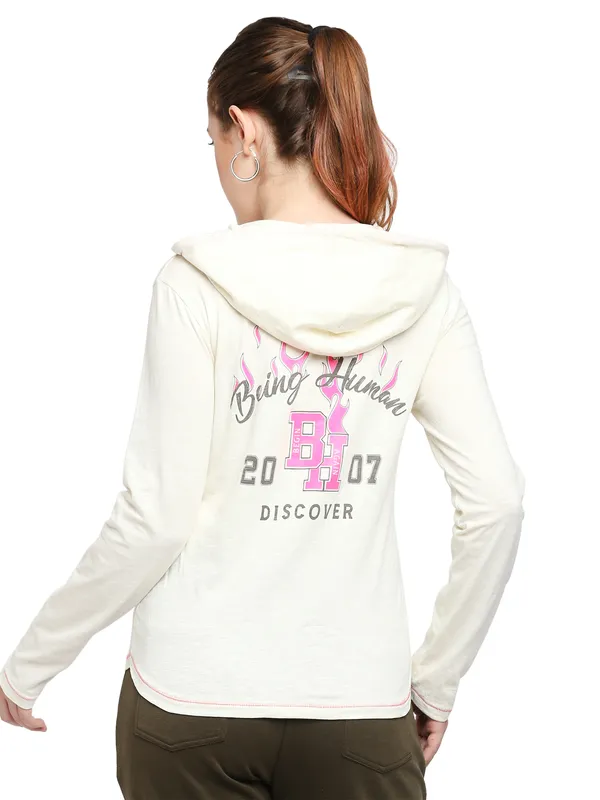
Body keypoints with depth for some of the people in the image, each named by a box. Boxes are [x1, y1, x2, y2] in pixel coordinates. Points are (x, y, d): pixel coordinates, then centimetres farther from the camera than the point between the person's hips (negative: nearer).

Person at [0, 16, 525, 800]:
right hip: (360, 705, 2)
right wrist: (438, 680, 9)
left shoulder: (197, 285, -11)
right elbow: (496, 502, -3)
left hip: (194, 699, -2)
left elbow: (155, 520, -11)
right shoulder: (422, 292, -2)